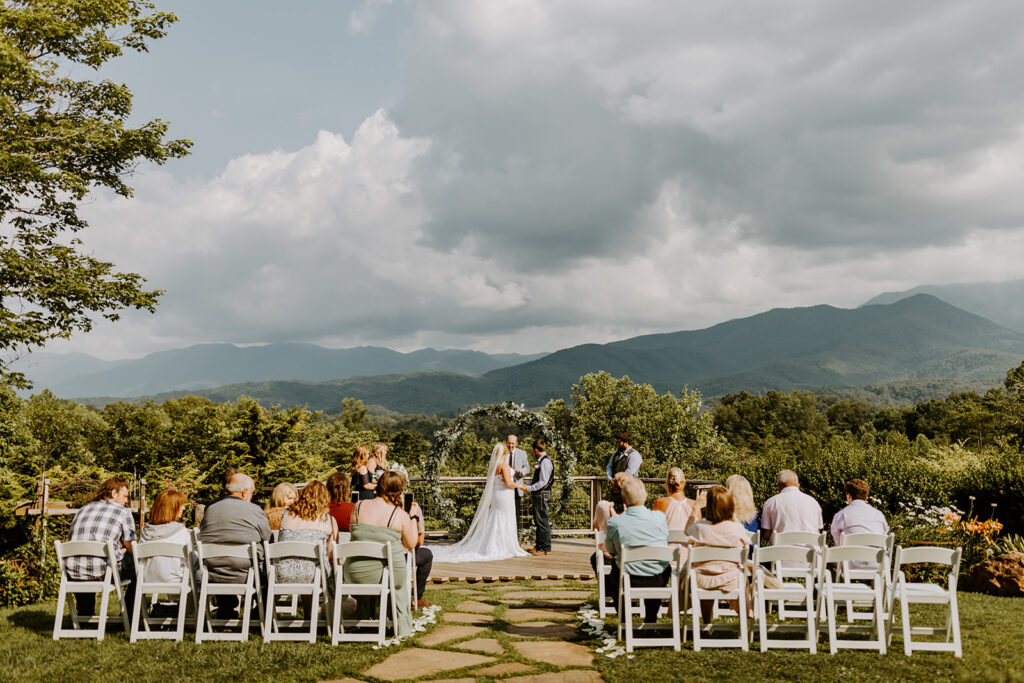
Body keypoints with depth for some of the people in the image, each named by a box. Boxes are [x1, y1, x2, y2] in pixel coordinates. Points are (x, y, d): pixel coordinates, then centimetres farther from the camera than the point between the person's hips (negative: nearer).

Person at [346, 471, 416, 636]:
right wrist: (414, 518, 13)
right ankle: (402, 627, 38)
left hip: (356, 574, 2)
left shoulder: (359, 507, -4)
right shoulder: (400, 515, -12)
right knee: (402, 579, 34)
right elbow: (411, 545, 1)